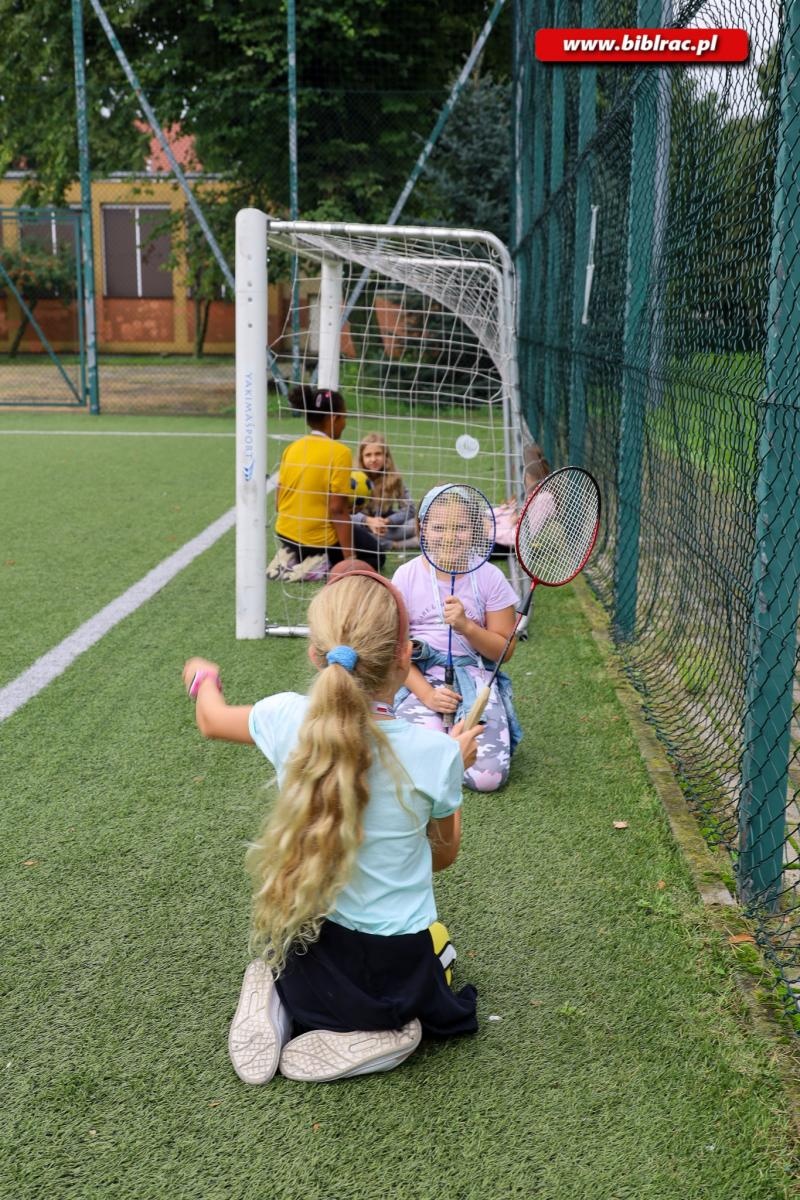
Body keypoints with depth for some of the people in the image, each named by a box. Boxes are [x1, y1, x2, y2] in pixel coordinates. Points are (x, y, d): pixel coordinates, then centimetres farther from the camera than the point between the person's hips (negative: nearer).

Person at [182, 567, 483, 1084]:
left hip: (302, 952, 3)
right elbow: (443, 855, 0)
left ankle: (277, 1005, 6)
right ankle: (371, 1035, 2)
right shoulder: (437, 752, -21)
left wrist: (204, 678, 33)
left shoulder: (287, 719, -15)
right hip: (398, 969, -3)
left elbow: (212, 720, 10)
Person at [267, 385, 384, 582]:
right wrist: (350, 559, -16)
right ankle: (321, 566, -7)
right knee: (374, 555, 15)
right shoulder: (339, 452, -17)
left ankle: (293, 559, 10)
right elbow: (337, 510, -20)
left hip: (285, 534, 7)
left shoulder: (292, 447, 2)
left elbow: (278, 503, 6)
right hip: (319, 540, -7)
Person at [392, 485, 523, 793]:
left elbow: (504, 650, 1)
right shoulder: (407, 576, -1)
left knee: (488, 777, -19)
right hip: (421, 682, 0)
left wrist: (466, 626, -18)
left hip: (478, 683, 1)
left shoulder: (489, 577, 0)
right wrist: (426, 693, -15)